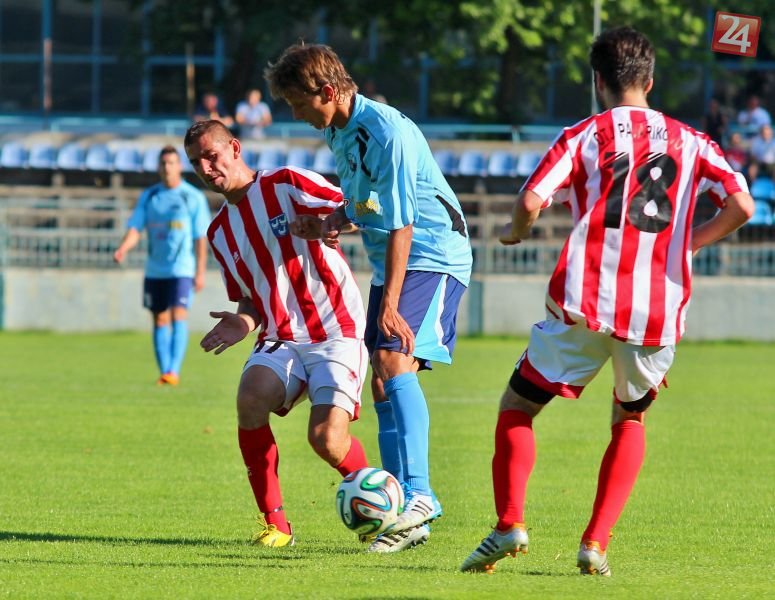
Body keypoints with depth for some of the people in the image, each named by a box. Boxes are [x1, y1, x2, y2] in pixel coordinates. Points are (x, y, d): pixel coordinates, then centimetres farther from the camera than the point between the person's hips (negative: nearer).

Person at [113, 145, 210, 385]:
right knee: (160, 321, 8)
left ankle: (174, 371, -22)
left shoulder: (194, 198, -3)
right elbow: (135, 228, 0)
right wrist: (123, 248, -20)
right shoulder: (148, 196, 7)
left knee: (178, 316, -17)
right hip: (154, 269, 4)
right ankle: (164, 372, 14)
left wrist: (200, 272, -8)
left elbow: (201, 238, -3)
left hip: (181, 269, -4)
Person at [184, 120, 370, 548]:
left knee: (327, 439, -22)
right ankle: (273, 522, -17)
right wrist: (244, 322, -2)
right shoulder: (219, 232, 15)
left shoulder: (286, 185, -4)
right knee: (251, 400, -28)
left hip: (336, 333, -5)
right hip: (281, 340, 5)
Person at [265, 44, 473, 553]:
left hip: (432, 256, -9)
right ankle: (405, 517, 7)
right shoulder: (338, 132, 6)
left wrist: (390, 304, -26)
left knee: (394, 361, -25)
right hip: (389, 262, 9)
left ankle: (418, 495, -29)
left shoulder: (387, 131, -22)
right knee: (382, 384, 4)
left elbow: (401, 224, -23)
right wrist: (339, 219, -1)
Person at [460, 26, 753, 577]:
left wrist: (516, 232, 14)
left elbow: (531, 201, -8)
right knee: (630, 422, 24)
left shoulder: (582, 137, 5)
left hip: (585, 304, -2)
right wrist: (686, 243, 15)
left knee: (517, 408, 12)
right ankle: (597, 542, 8)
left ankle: (510, 523, -8)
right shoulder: (689, 141, 12)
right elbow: (741, 205, 0)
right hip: (660, 312, 2)